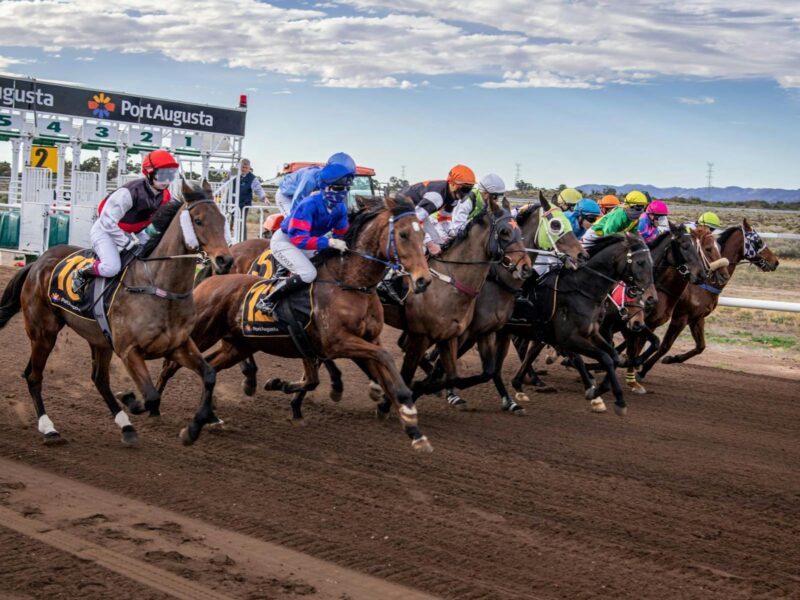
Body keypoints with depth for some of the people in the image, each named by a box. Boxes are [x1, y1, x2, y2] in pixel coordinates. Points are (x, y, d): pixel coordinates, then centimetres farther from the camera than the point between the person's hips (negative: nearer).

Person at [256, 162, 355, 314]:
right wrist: (329, 242, -45)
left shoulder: (340, 208, -8)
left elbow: (341, 234, 7)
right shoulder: (310, 204, -31)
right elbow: (298, 238, -38)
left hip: (306, 243, 9)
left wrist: (345, 244, -16)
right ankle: (266, 300, -17)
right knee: (308, 273, -28)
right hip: (284, 241, -9)